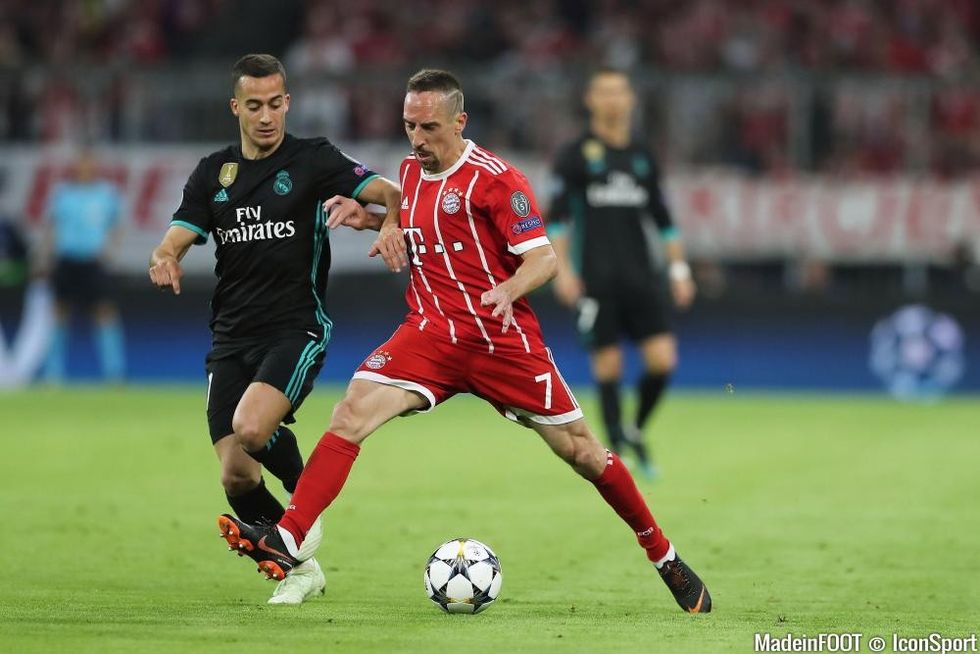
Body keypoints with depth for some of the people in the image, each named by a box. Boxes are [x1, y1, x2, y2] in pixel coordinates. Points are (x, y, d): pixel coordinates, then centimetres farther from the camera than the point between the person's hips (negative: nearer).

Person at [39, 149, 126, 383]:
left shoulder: (108, 191, 5)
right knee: (60, 313, 5)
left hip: (94, 262, -1)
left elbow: (116, 225, 11)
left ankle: (115, 372, -8)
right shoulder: (61, 192, 6)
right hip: (65, 260, 1)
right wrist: (45, 256, 2)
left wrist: (109, 247, -5)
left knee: (105, 311, -9)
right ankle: (54, 373, 13)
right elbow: (51, 227, 10)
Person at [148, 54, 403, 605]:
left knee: (251, 427, -30)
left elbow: (388, 192, -9)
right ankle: (300, 570, 18)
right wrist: (164, 260, -19)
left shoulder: (313, 160, 0)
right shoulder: (214, 172, 12)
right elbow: (177, 239, 5)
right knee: (236, 476, -4)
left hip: (297, 328, -5)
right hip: (232, 339, 5)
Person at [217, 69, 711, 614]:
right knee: (351, 414, -18)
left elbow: (543, 257, -13)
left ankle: (665, 557, 19)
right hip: (431, 334, 5)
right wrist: (389, 224, 11)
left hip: (503, 338, -4)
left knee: (579, 449, 1)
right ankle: (288, 542, -25)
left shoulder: (495, 178, -10)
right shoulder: (411, 171, 10)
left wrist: (507, 291, -32)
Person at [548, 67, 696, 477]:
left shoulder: (641, 156, 13)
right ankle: (616, 452, 7)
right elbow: (557, 217, -4)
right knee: (608, 367, -4)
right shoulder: (576, 155, 0)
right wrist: (563, 270, -13)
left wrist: (679, 268, 12)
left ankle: (635, 431, 16)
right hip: (597, 280, -4)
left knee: (663, 359, -7)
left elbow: (661, 217, 18)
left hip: (641, 275, 4)